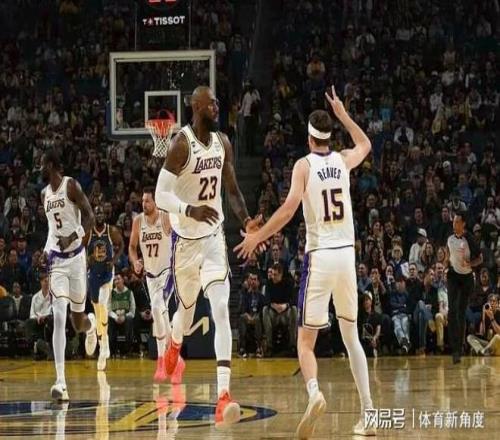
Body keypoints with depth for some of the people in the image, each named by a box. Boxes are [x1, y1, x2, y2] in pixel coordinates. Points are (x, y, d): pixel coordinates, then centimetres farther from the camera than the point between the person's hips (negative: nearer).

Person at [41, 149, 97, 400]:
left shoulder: (71, 186, -8)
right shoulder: (45, 194, 11)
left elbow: (89, 217, -13)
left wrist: (72, 237, -27)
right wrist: (46, 250, 9)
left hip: (75, 258, -4)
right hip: (56, 260, 4)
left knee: (78, 323, 8)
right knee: (58, 318, -14)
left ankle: (91, 324, 50)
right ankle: (60, 382, -21)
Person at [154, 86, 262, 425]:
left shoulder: (223, 143, 2)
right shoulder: (182, 144, -16)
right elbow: (162, 195, -18)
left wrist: (246, 220, -4)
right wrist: (191, 210, -36)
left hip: (214, 236, 3)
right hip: (186, 238, -3)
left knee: (222, 311, -14)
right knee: (187, 312, 15)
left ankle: (224, 394, -21)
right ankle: (174, 346, 55)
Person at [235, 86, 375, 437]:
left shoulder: (304, 165, -4)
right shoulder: (344, 160, 9)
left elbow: (290, 208, -16)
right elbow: (366, 145, 33)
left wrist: (257, 237, -9)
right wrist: (343, 113, 37)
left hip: (320, 256, -4)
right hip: (347, 254, 4)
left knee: (306, 341, 0)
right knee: (352, 337, 15)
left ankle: (314, 393, -30)